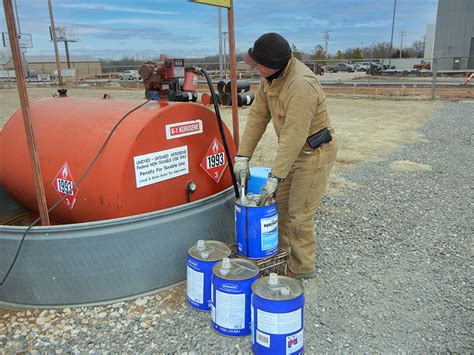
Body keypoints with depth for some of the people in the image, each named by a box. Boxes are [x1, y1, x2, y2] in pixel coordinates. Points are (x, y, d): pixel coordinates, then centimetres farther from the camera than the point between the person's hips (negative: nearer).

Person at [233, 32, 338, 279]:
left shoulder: (301, 84, -31)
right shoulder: (271, 76, -2)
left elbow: (294, 136, -31)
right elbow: (258, 115, 0)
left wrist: (275, 177, -27)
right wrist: (243, 156, -3)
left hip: (314, 152, -9)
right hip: (294, 149, 9)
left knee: (299, 213, -1)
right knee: (280, 200, 18)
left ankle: (303, 268, 20)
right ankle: (279, 251, 37)